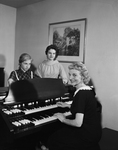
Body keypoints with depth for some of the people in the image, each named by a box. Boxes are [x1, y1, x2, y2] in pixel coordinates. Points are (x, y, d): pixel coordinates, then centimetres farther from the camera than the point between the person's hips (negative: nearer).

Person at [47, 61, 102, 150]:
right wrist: (68, 105, 22)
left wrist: (63, 119, -10)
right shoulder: (88, 89, 3)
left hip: (87, 135, -9)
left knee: (53, 140, 4)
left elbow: (78, 123, -27)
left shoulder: (81, 93, -25)